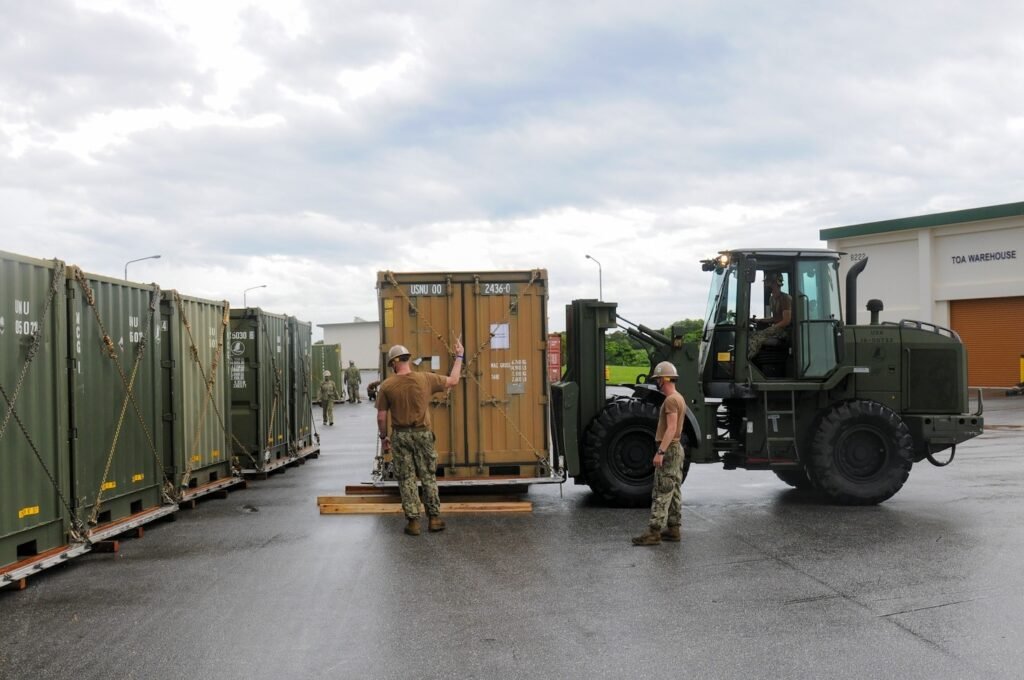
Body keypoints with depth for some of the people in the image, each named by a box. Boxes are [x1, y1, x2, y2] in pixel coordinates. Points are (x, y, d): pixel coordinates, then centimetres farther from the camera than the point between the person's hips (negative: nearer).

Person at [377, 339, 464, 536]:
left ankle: (413, 521, 9)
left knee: (406, 480, 7)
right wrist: (459, 357, 19)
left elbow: (381, 417, -5)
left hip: (400, 436, -1)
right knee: (429, 477, 12)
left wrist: (383, 437, 11)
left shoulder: (387, 386, -8)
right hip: (422, 434, 1)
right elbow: (453, 381, 8)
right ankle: (434, 518, 16)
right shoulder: (425, 378, -6)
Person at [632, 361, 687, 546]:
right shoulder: (679, 399, 15)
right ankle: (673, 529, 15)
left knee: (661, 493, -10)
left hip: (669, 450, -10)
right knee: (674, 492, 11)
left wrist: (660, 451, -28)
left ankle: (654, 532, -11)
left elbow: (671, 428, -25)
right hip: (676, 448, 10)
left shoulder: (670, 400, -17)